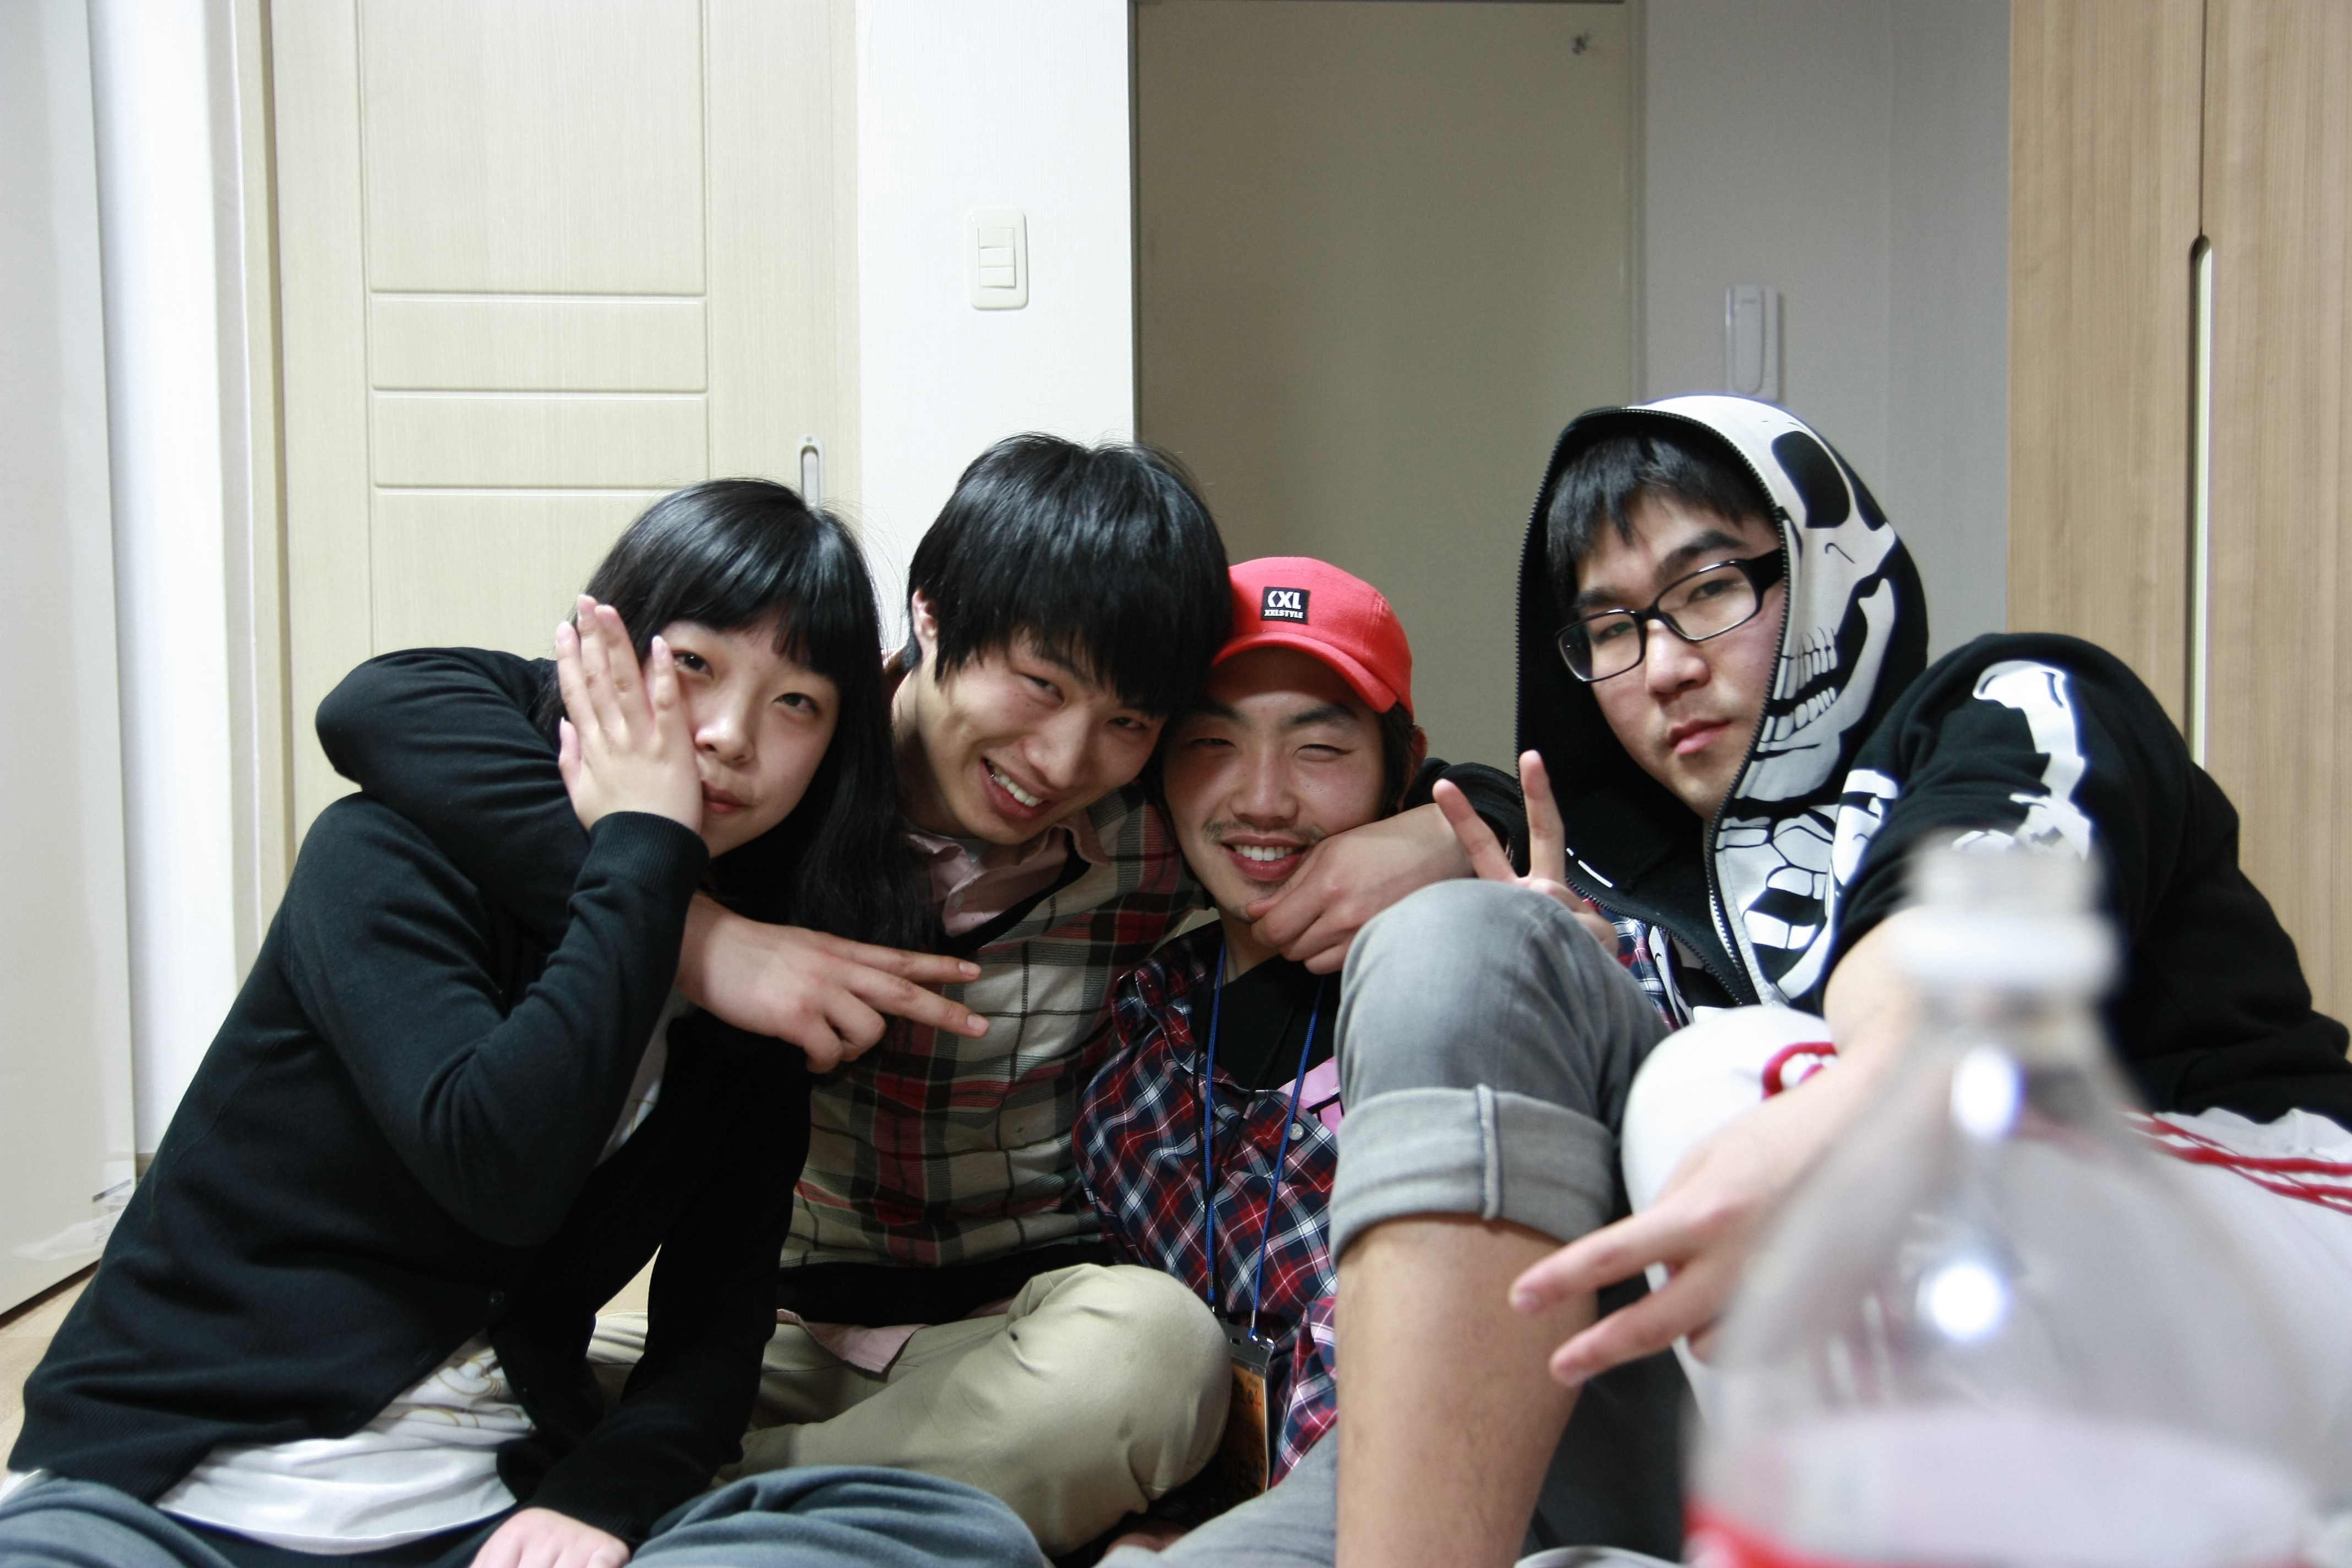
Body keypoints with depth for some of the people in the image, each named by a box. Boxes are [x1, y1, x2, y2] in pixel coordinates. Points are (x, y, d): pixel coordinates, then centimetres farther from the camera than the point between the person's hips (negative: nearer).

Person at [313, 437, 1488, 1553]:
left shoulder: (1160, 831, -5)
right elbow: (383, 704, -21)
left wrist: (1430, 842, -16)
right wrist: (693, 935, -31)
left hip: (1031, 1333, 1)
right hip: (779, 1326, -1)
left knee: (1156, 1350, -34)